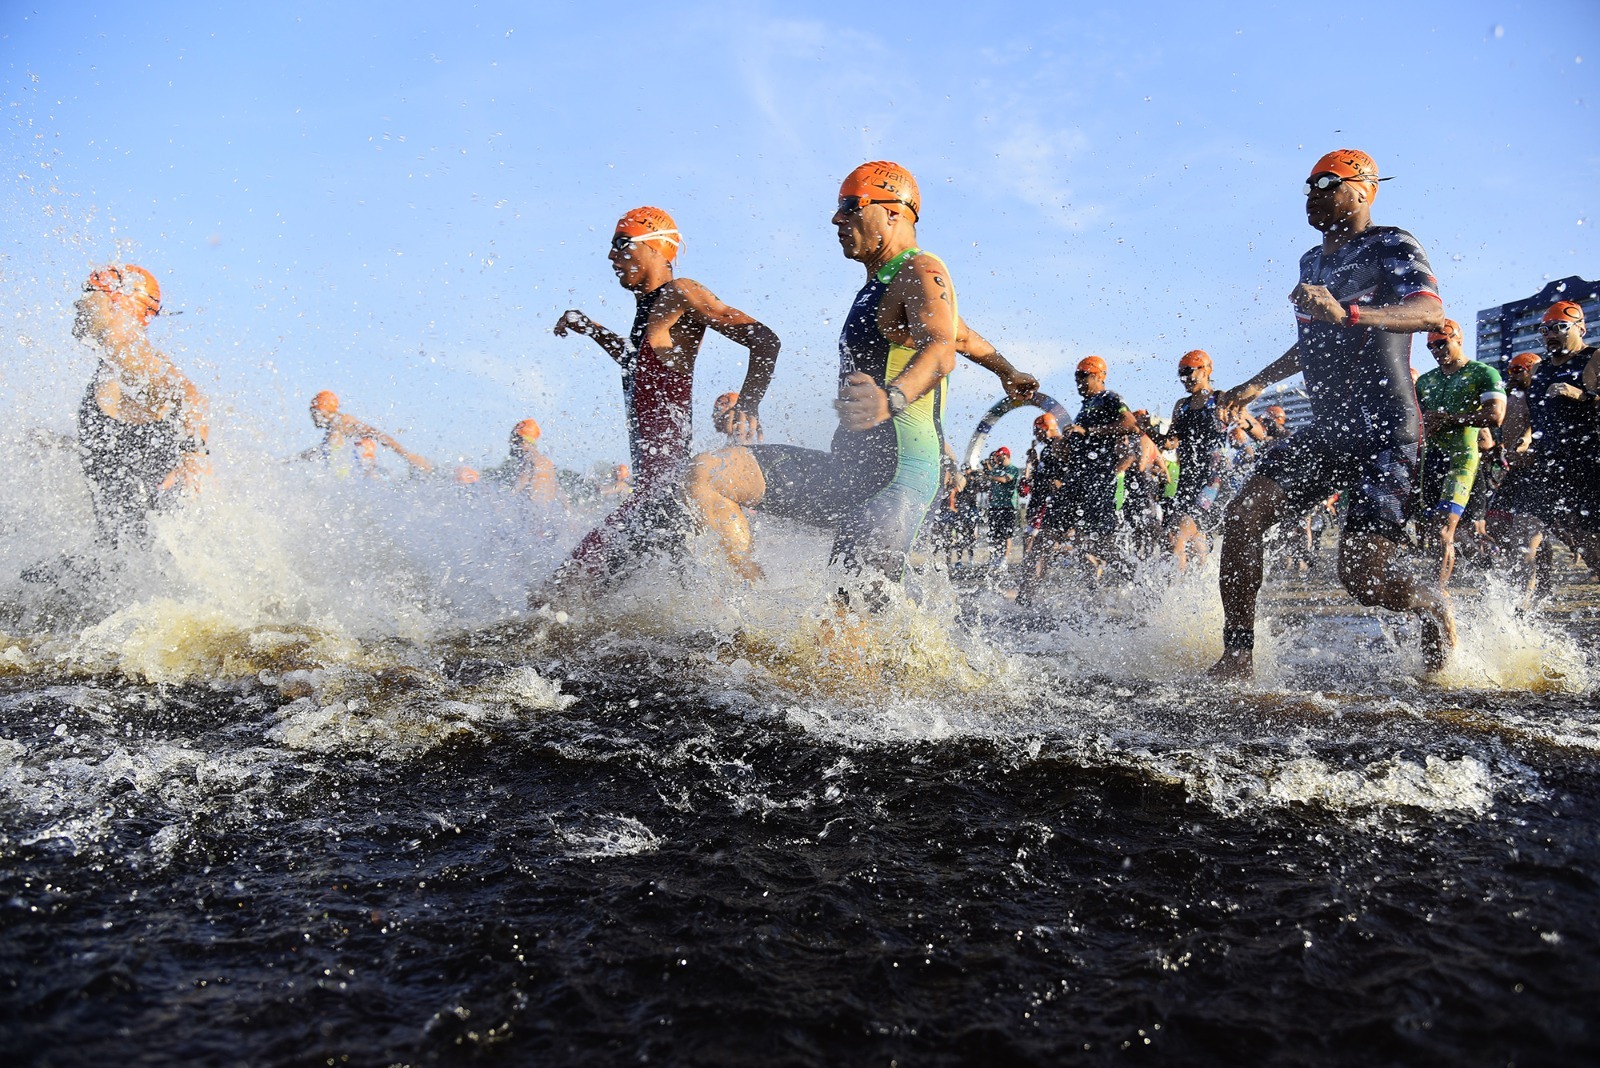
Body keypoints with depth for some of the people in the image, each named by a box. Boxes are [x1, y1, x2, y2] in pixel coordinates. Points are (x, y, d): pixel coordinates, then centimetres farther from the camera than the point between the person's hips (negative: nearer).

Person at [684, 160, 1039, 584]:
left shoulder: (921, 272, -5)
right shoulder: (877, 284, 23)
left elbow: (941, 348, -27)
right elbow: (964, 336, 38)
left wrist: (892, 399, -48)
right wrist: (1007, 372, 55)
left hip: (898, 473, -9)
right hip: (849, 469, 9)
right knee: (708, 474, -6)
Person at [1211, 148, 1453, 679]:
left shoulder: (1391, 247, -6)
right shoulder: (1312, 263, 18)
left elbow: (1432, 313, -26)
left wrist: (1347, 312, -40)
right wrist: (1257, 383, 34)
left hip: (1384, 436, -7)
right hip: (1325, 430, 7)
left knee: (1361, 575, -14)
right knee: (1242, 515, -12)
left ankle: (1434, 608, 22)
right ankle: (1237, 657, -5)